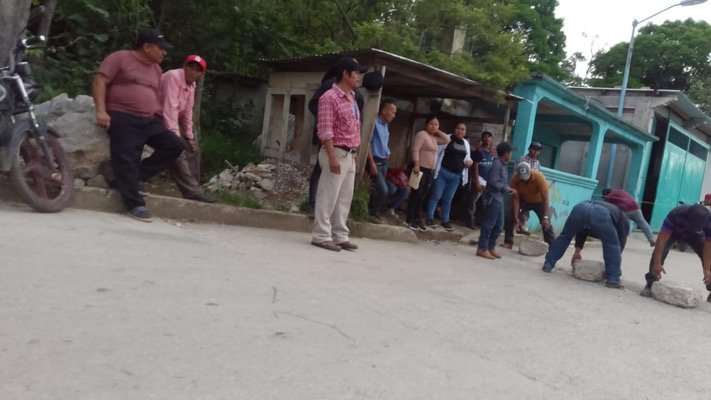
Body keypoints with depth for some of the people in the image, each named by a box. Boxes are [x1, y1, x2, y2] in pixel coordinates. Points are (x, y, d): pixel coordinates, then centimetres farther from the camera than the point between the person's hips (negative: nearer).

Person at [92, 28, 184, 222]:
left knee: (175, 145, -5)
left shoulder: (156, 69, 18)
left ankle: (138, 175, 0)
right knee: (127, 160, -12)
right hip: (123, 118, -7)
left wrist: (161, 115, 17)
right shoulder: (120, 58, -2)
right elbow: (100, 81, -8)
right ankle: (135, 204, -7)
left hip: (149, 120, 7)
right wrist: (101, 110, -17)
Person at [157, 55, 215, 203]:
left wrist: (189, 136, 10)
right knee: (177, 153, -22)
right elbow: (170, 108, -28)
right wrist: (174, 137, -32)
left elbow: (187, 112, 12)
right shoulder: (173, 76, -21)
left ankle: (194, 190, 11)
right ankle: (193, 192, -24)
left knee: (192, 150, 9)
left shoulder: (191, 85, 7)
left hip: (170, 121, 10)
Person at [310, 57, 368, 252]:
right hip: (337, 154, -9)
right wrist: (332, 156, -22)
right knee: (328, 197, -4)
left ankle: (340, 236, 19)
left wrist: (354, 153, 17)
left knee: (344, 198, 11)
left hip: (349, 155, 9)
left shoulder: (352, 98, 17)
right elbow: (325, 131, -16)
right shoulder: (330, 97, -10)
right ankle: (321, 236, 3)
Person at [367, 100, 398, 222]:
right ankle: (372, 213, 4)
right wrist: (372, 163, -19)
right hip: (376, 161, -8)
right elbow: (367, 142, -17)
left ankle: (370, 211, 20)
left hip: (384, 162, 8)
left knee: (377, 190, 10)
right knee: (383, 190, -12)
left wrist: (387, 154, 10)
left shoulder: (385, 125, 14)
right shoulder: (374, 122, -12)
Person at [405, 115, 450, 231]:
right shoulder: (422, 134, -8)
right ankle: (409, 219, -2)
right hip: (421, 168, -8)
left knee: (422, 196, 9)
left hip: (430, 170, 8)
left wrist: (437, 131, 10)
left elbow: (447, 140, 16)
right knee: (416, 194, -7)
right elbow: (415, 150, -17)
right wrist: (416, 165, -26)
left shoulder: (434, 138, 17)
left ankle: (416, 219, 15)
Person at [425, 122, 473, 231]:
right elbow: (437, 152, -5)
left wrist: (469, 161, -1)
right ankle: (430, 218, 4)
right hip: (443, 172, -5)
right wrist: (434, 168, -12)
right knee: (436, 196, -3)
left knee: (447, 199, 11)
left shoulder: (466, 143, 13)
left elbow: (467, 157, 23)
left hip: (456, 176, 5)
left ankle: (445, 221, 18)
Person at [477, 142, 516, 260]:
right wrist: (507, 189, -14)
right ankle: (482, 249, 2)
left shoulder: (502, 165, 15)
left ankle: (490, 248, 22)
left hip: (498, 199, 10)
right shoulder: (497, 164, -14)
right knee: (488, 224, -4)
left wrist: (508, 189, 2)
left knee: (499, 225, 13)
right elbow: (493, 182, -21)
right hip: (493, 198, -10)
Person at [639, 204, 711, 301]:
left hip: (695, 236, 2)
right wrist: (657, 263, -46)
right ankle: (650, 284, -15)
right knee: (659, 253, -24)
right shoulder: (675, 215, -44)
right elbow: (662, 239, -43)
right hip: (673, 231, -2)